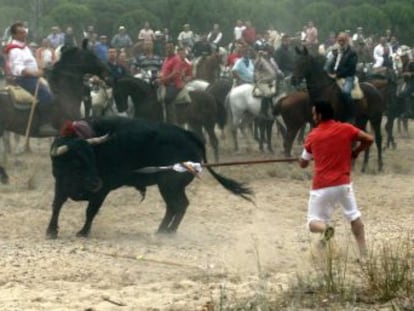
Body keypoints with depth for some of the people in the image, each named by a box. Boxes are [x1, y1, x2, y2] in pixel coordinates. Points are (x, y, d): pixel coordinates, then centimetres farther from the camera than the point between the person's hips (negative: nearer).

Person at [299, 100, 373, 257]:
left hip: (321, 186, -1)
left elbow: (303, 163, 10)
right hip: (343, 183, 1)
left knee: (314, 222, 7)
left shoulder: (312, 136, 0)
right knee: (354, 216, 19)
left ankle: (325, 228, -29)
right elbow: (369, 139, -3)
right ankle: (364, 254, 10)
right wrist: (355, 152, 13)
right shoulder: (346, 129, -1)